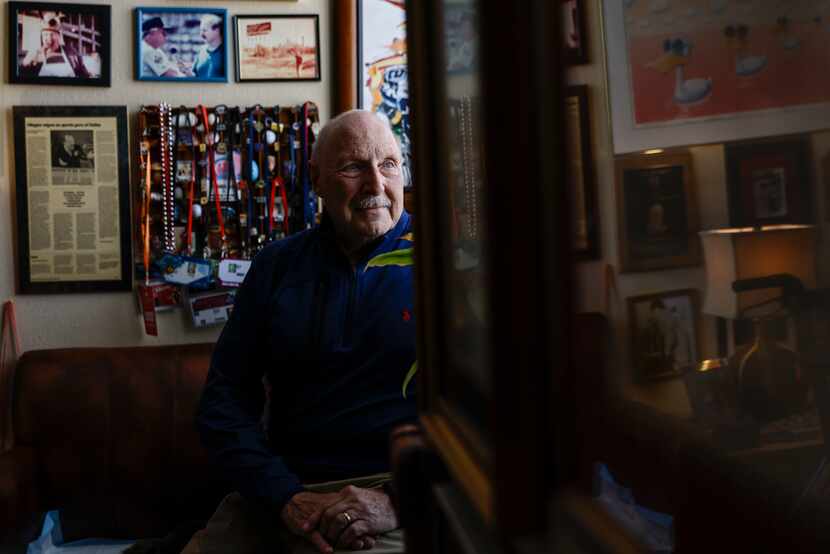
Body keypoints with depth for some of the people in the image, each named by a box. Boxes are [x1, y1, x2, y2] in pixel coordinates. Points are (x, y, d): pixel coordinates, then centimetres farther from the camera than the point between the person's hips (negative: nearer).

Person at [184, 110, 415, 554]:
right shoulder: (276, 265, 11)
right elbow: (225, 396, 6)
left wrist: (400, 500, -17)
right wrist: (285, 496, -8)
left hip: (400, 491, -3)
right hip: (283, 491, 4)